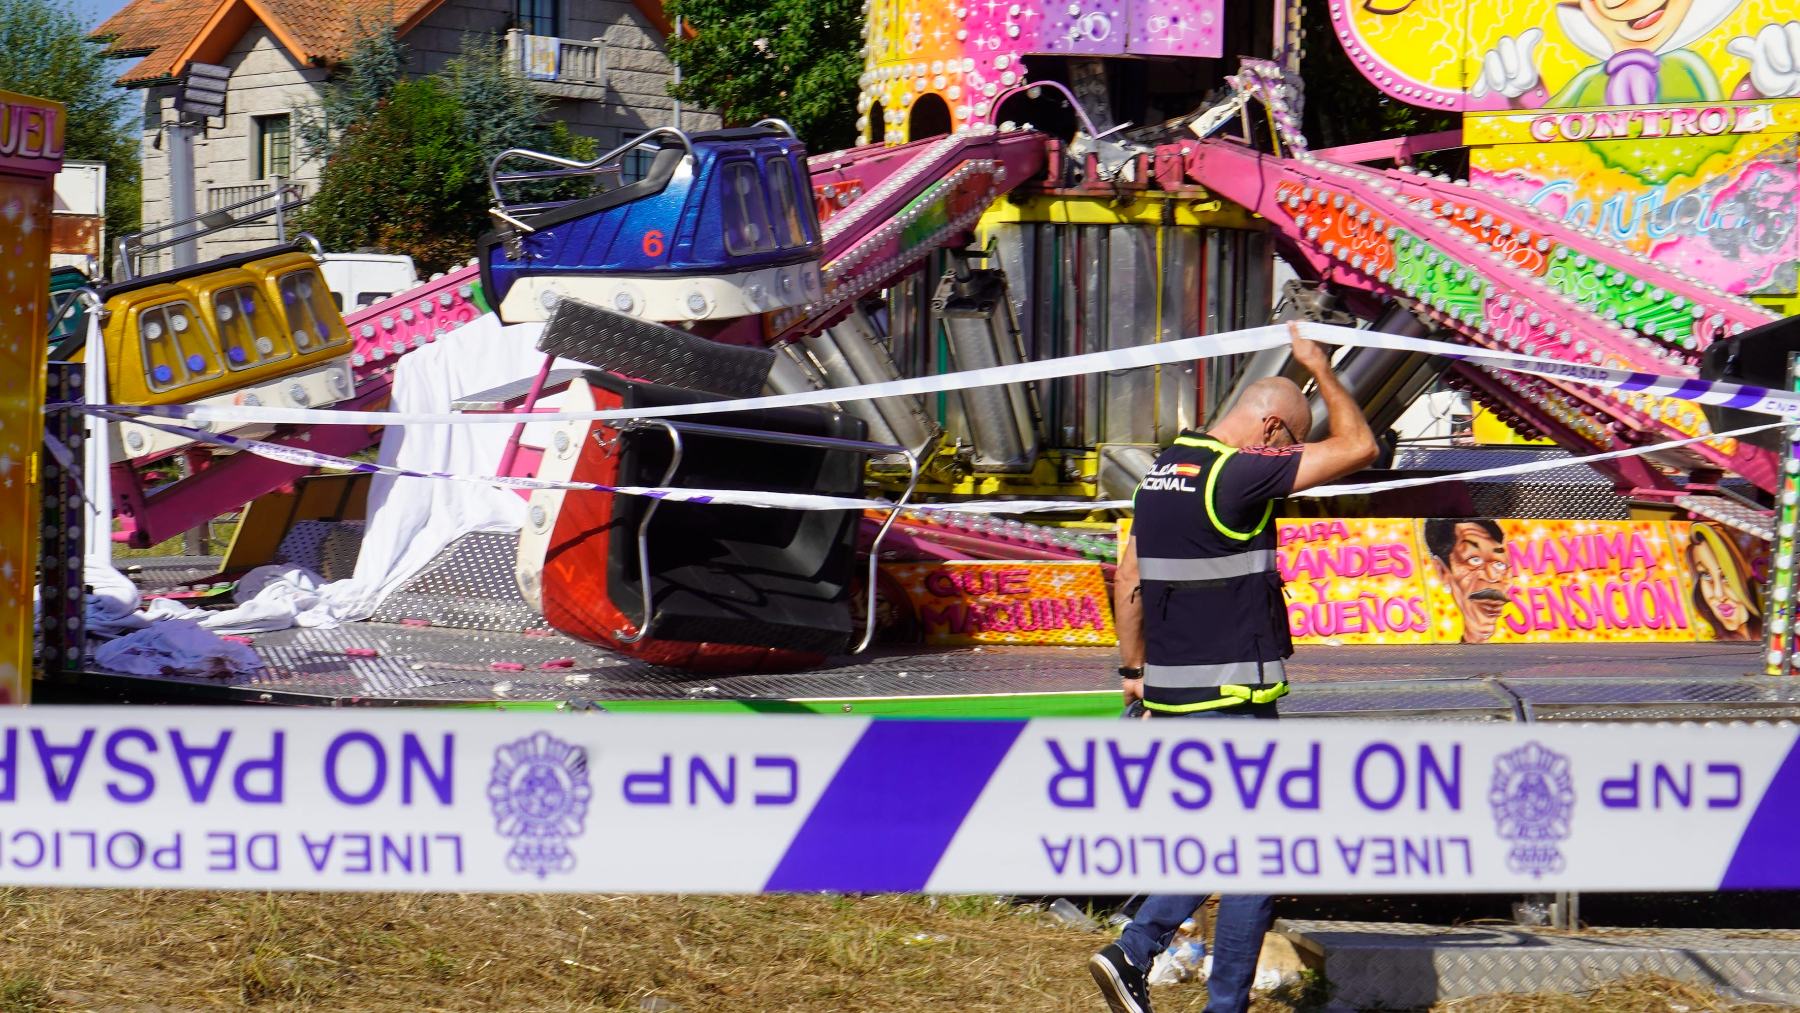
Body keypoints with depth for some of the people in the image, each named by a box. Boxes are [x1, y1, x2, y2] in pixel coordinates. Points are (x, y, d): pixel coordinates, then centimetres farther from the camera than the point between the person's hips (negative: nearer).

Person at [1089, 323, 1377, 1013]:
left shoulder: (1164, 470, 11)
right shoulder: (1240, 473, -15)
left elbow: (1128, 577, 17)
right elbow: (1358, 447, -11)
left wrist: (1134, 668, 22)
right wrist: (1320, 371, 1)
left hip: (1171, 693, 9)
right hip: (1230, 697, -9)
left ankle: (1133, 953, 7)